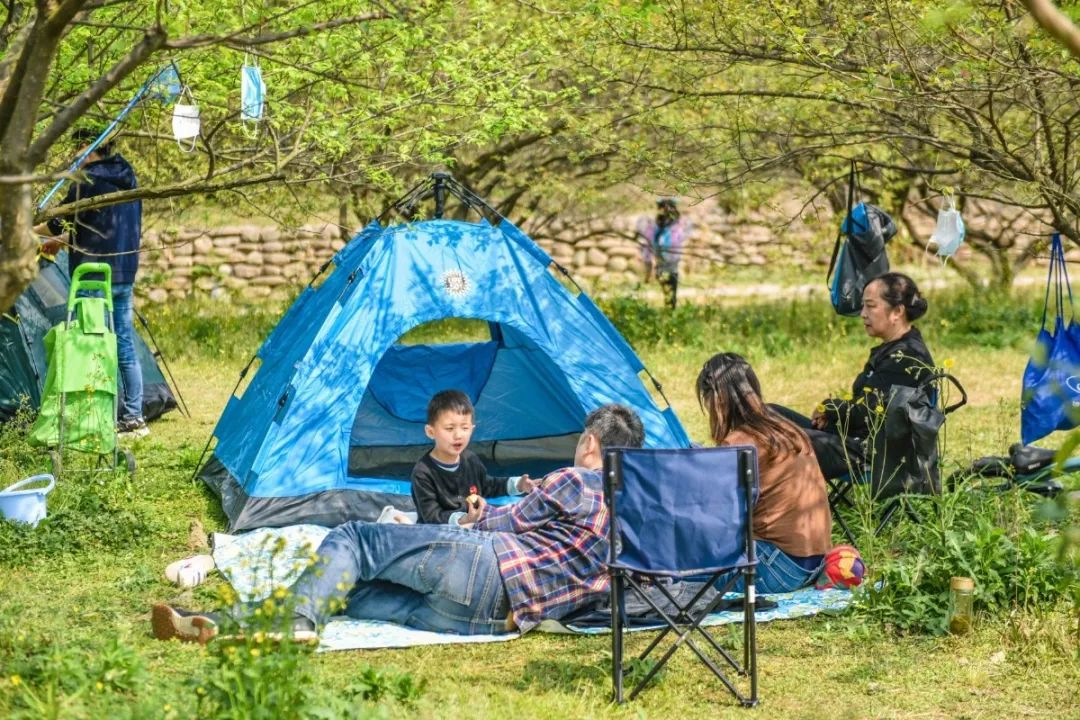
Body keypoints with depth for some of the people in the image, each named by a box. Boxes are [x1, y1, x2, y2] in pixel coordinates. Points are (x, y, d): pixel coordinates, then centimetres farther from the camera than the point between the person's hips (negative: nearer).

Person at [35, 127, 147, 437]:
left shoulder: (87, 181, -13)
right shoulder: (127, 178, 11)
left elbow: (59, 223, -7)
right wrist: (65, 241, 25)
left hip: (92, 275, -7)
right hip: (125, 273, 8)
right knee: (125, 345, 11)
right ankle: (134, 417, 13)